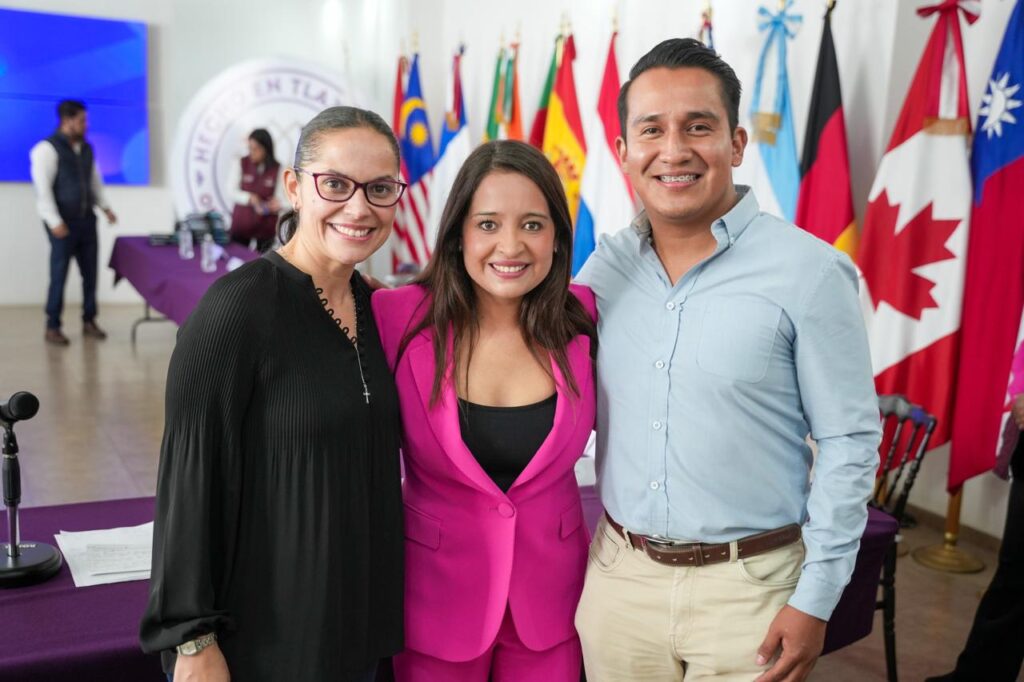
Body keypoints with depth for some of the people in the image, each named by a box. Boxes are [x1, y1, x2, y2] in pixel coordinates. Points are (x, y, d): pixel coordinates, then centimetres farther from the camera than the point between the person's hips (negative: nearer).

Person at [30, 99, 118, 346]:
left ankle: (89, 322, 19)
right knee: (59, 276, -2)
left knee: (90, 273, 8)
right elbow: (42, 188, -15)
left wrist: (105, 206, 8)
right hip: (63, 223, -6)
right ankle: (52, 328, 9)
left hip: (86, 219, 6)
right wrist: (54, 222, -21)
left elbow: (95, 180, 22)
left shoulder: (86, 148, 12)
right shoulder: (47, 149, -9)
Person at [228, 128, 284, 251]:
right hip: (241, 222, 1)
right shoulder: (242, 163, -2)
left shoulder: (277, 169, -5)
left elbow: (279, 196, -4)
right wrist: (249, 198, -22)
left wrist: (277, 203, -28)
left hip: (266, 225, -1)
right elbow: (232, 191, -3)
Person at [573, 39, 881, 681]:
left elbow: (849, 443, -8)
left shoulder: (810, 272, -12)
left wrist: (816, 601, -9)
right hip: (617, 576, 4)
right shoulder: (603, 267, 0)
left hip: (748, 585, -3)